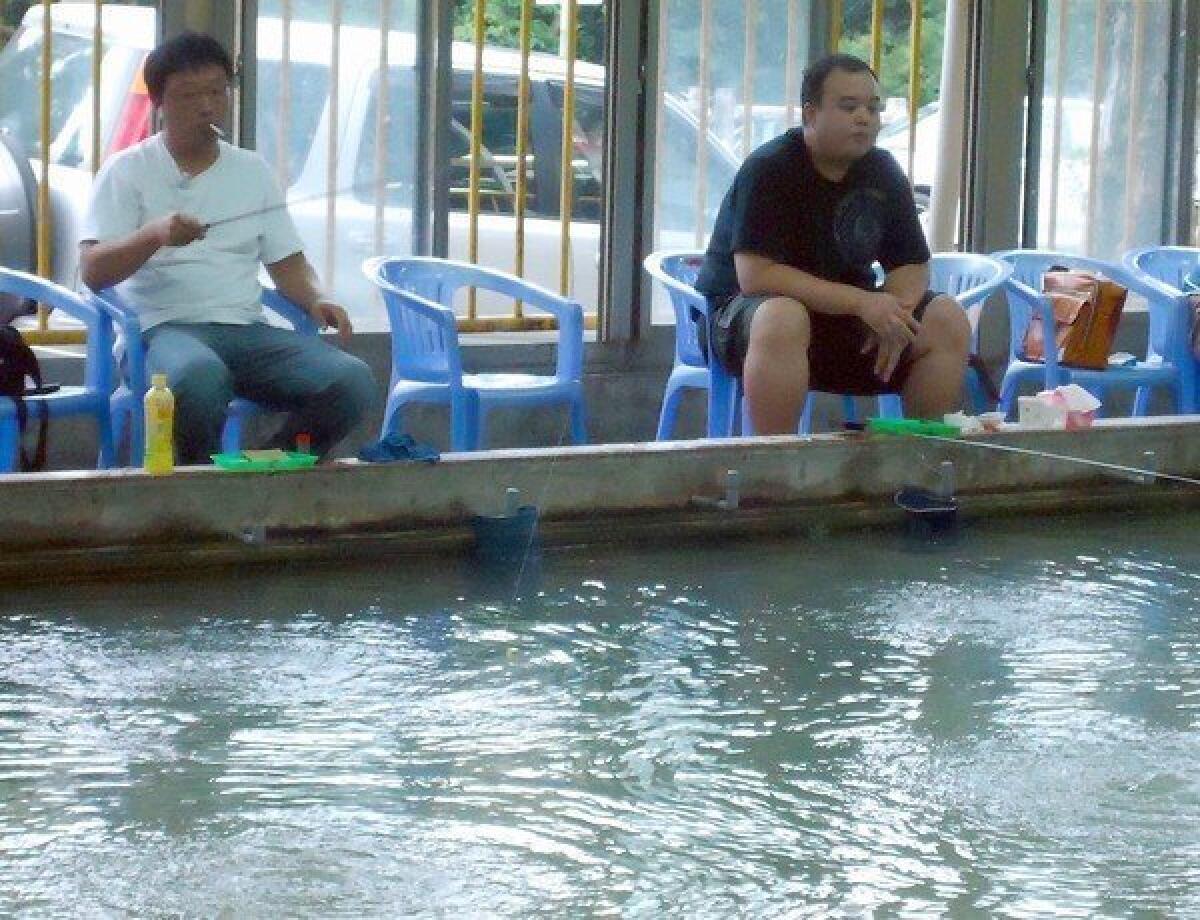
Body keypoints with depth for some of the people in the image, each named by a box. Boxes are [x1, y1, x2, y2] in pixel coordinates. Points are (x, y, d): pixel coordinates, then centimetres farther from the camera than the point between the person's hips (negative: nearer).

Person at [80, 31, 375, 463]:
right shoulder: (127, 172, 4)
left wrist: (315, 300, -4)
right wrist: (154, 234, -24)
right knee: (199, 377, -42)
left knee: (352, 381, -24)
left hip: (247, 330, 4)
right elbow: (93, 273, -5)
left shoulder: (254, 171, 18)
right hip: (165, 329, -4)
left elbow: (286, 261, 19)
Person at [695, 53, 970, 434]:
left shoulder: (883, 173, 3)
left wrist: (893, 312, -20)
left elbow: (913, 266, 6)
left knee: (949, 322, -12)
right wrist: (862, 303, -30)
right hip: (743, 311, -6)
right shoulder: (768, 170, -17)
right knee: (783, 319, -40)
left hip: (846, 315, 6)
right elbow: (756, 275, -26)